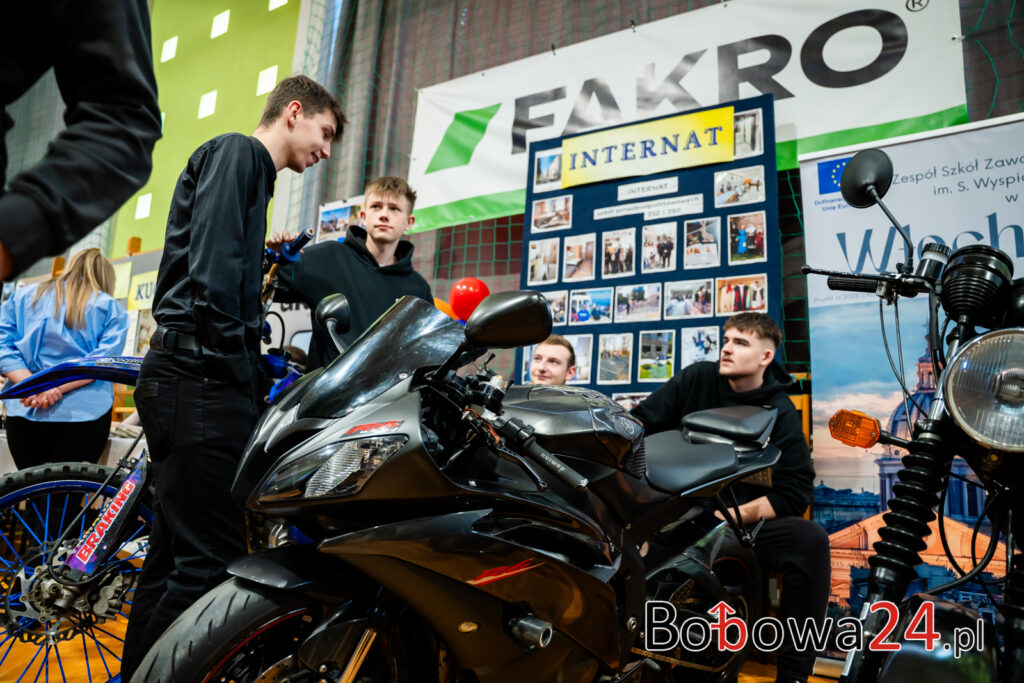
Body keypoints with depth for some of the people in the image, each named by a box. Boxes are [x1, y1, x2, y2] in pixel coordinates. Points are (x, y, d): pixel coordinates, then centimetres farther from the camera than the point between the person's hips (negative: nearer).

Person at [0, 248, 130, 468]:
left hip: (23, 412, 3)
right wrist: (57, 388, -15)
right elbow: (105, 359, -11)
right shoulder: (111, 307, 5)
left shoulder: (21, 296, 14)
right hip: (84, 412, -3)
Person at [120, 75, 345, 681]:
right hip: (204, 377, -10)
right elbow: (213, 266, -15)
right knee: (211, 561, -12)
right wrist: (235, 362, -17)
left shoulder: (250, 169, 28)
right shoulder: (237, 151, 0)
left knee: (174, 556, 13)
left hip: (195, 380, 11)